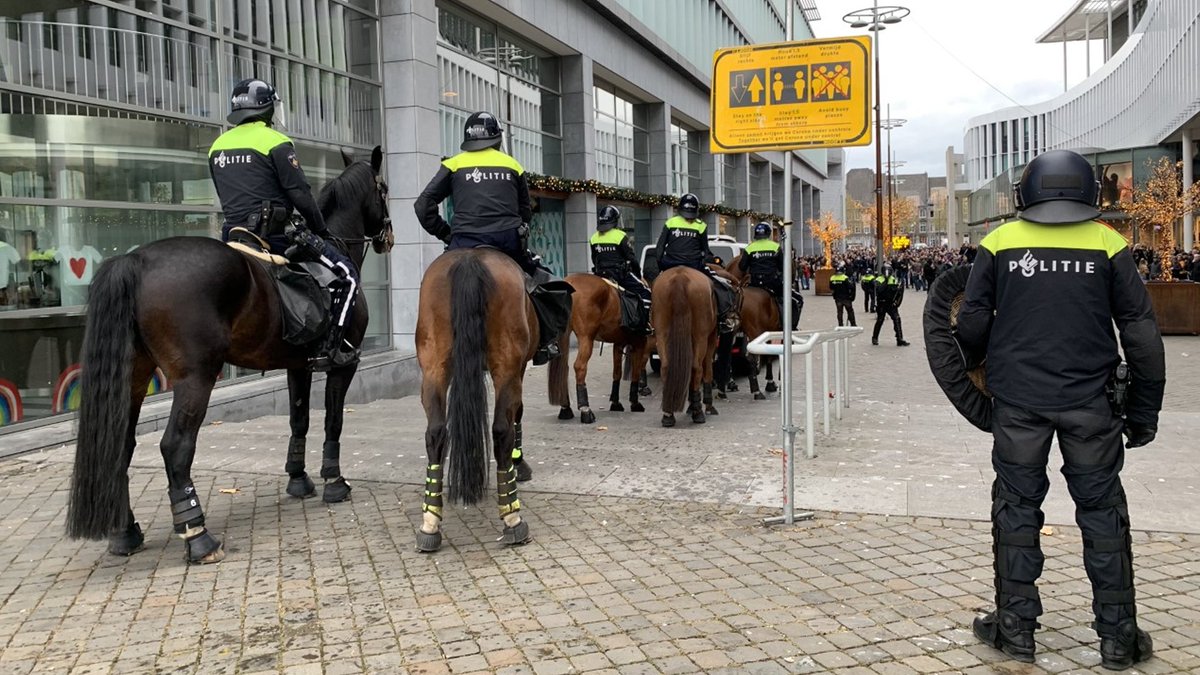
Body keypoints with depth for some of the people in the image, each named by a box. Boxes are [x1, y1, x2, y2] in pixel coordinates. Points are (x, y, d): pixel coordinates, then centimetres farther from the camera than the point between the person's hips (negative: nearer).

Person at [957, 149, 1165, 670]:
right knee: (1102, 510, 11)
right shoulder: (1107, 244, 1)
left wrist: (978, 372, 20)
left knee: (1017, 506, 11)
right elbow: (1141, 331, 2)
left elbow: (972, 323, 1)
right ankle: (1118, 637, 19)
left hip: (1018, 399, 0)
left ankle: (1015, 627, 18)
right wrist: (1145, 408, 9)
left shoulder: (1000, 243, 0)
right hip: (1090, 402, 0)